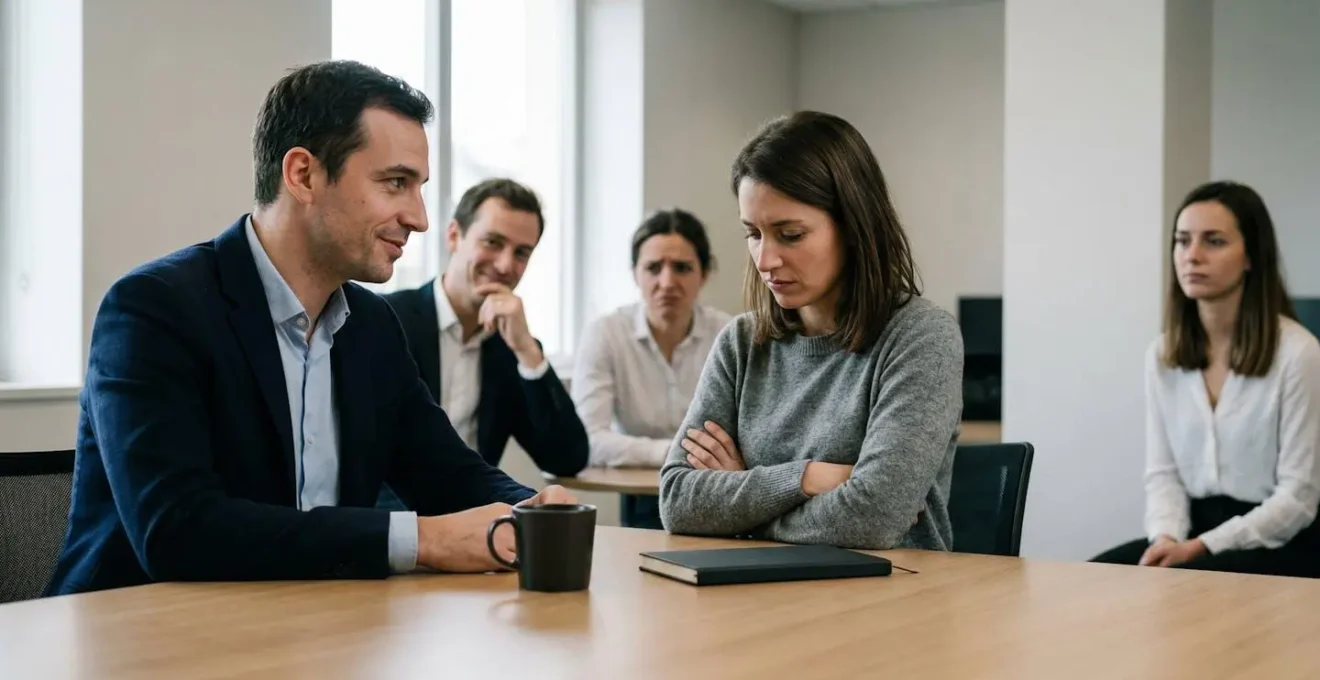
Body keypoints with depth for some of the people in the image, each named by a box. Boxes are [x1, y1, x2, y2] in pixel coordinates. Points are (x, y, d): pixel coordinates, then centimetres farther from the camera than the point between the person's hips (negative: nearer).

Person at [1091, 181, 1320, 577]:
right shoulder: (1162, 353, 6)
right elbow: (1163, 471, 6)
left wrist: (1201, 547, -20)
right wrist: (1166, 537, -14)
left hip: (1276, 546, -5)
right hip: (1193, 531, 5)